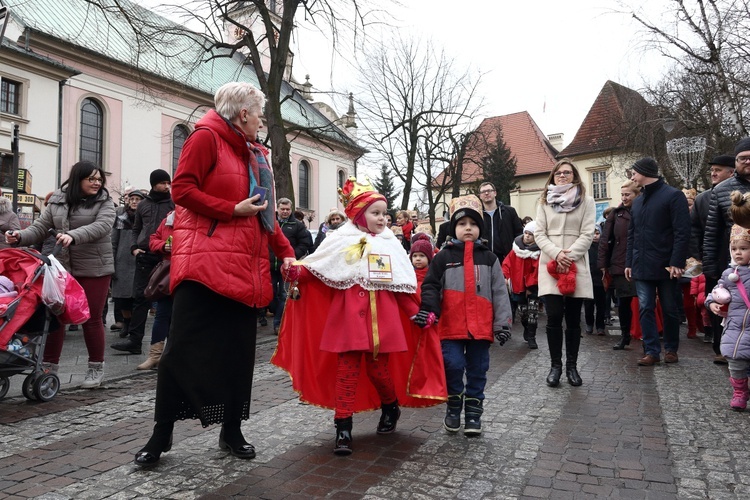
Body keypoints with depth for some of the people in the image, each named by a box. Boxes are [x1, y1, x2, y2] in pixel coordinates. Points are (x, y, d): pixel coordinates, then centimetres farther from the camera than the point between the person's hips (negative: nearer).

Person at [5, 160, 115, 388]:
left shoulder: (105, 202, -2)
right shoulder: (57, 201, 8)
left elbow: (102, 226, -19)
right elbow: (40, 228, 6)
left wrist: (73, 236, -35)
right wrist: (20, 236, -14)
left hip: (95, 269, -3)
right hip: (62, 267, 3)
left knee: (92, 318, 3)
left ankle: (96, 367, 17)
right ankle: (49, 367, 18)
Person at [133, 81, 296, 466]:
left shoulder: (256, 153, 19)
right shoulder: (207, 137, -1)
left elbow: (265, 213, 20)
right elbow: (182, 189, -9)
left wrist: (286, 253, 13)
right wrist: (233, 210, -14)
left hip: (244, 267, 7)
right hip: (204, 260, -7)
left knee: (239, 349, 8)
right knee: (184, 346, -3)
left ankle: (231, 431, 21)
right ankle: (162, 432, 13)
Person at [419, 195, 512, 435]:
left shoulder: (489, 258, 7)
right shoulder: (443, 257, 3)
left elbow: (499, 292, 5)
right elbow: (431, 286, 1)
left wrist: (503, 323, 0)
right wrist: (427, 310, -16)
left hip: (481, 326, 2)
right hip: (451, 325, -1)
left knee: (477, 371, 9)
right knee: (453, 365, -6)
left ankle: (473, 413, 24)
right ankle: (454, 406, 19)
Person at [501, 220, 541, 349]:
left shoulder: (539, 252, -10)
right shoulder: (516, 248, 1)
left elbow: (537, 270, -13)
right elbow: (507, 263, 0)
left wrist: (530, 286, -14)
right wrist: (505, 276, -14)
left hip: (532, 288, -3)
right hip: (518, 286, 3)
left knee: (532, 313, -7)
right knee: (524, 312, 12)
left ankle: (531, 337, 1)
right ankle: (527, 332, 30)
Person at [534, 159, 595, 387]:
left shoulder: (586, 201, 7)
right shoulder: (545, 201, 11)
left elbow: (587, 234, -1)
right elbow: (539, 234, 4)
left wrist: (569, 257, -12)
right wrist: (556, 254, -11)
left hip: (576, 265, 0)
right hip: (550, 265, 0)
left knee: (573, 319, 4)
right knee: (554, 317, -6)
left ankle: (571, 366, 15)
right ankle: (555, 365, 6)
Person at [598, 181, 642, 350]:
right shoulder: (616, 214, 6)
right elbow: (605, 239, 3)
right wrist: (602, 264, -2)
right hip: (620, 265, 1)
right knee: (623, 302, 7)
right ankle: (624, 335, 23)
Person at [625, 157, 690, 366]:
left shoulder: (673, 196, -5)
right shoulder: (637, 201, 16)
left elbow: (682, 232, -11)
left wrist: (677, 262, -17)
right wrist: (629, 262, 10)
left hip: (666, 266, -5)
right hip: (642, 267, 6)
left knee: (669, 309, 8)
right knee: (645, 309, 1)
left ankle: (671, 349, 21)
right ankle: (652, 351, 6)